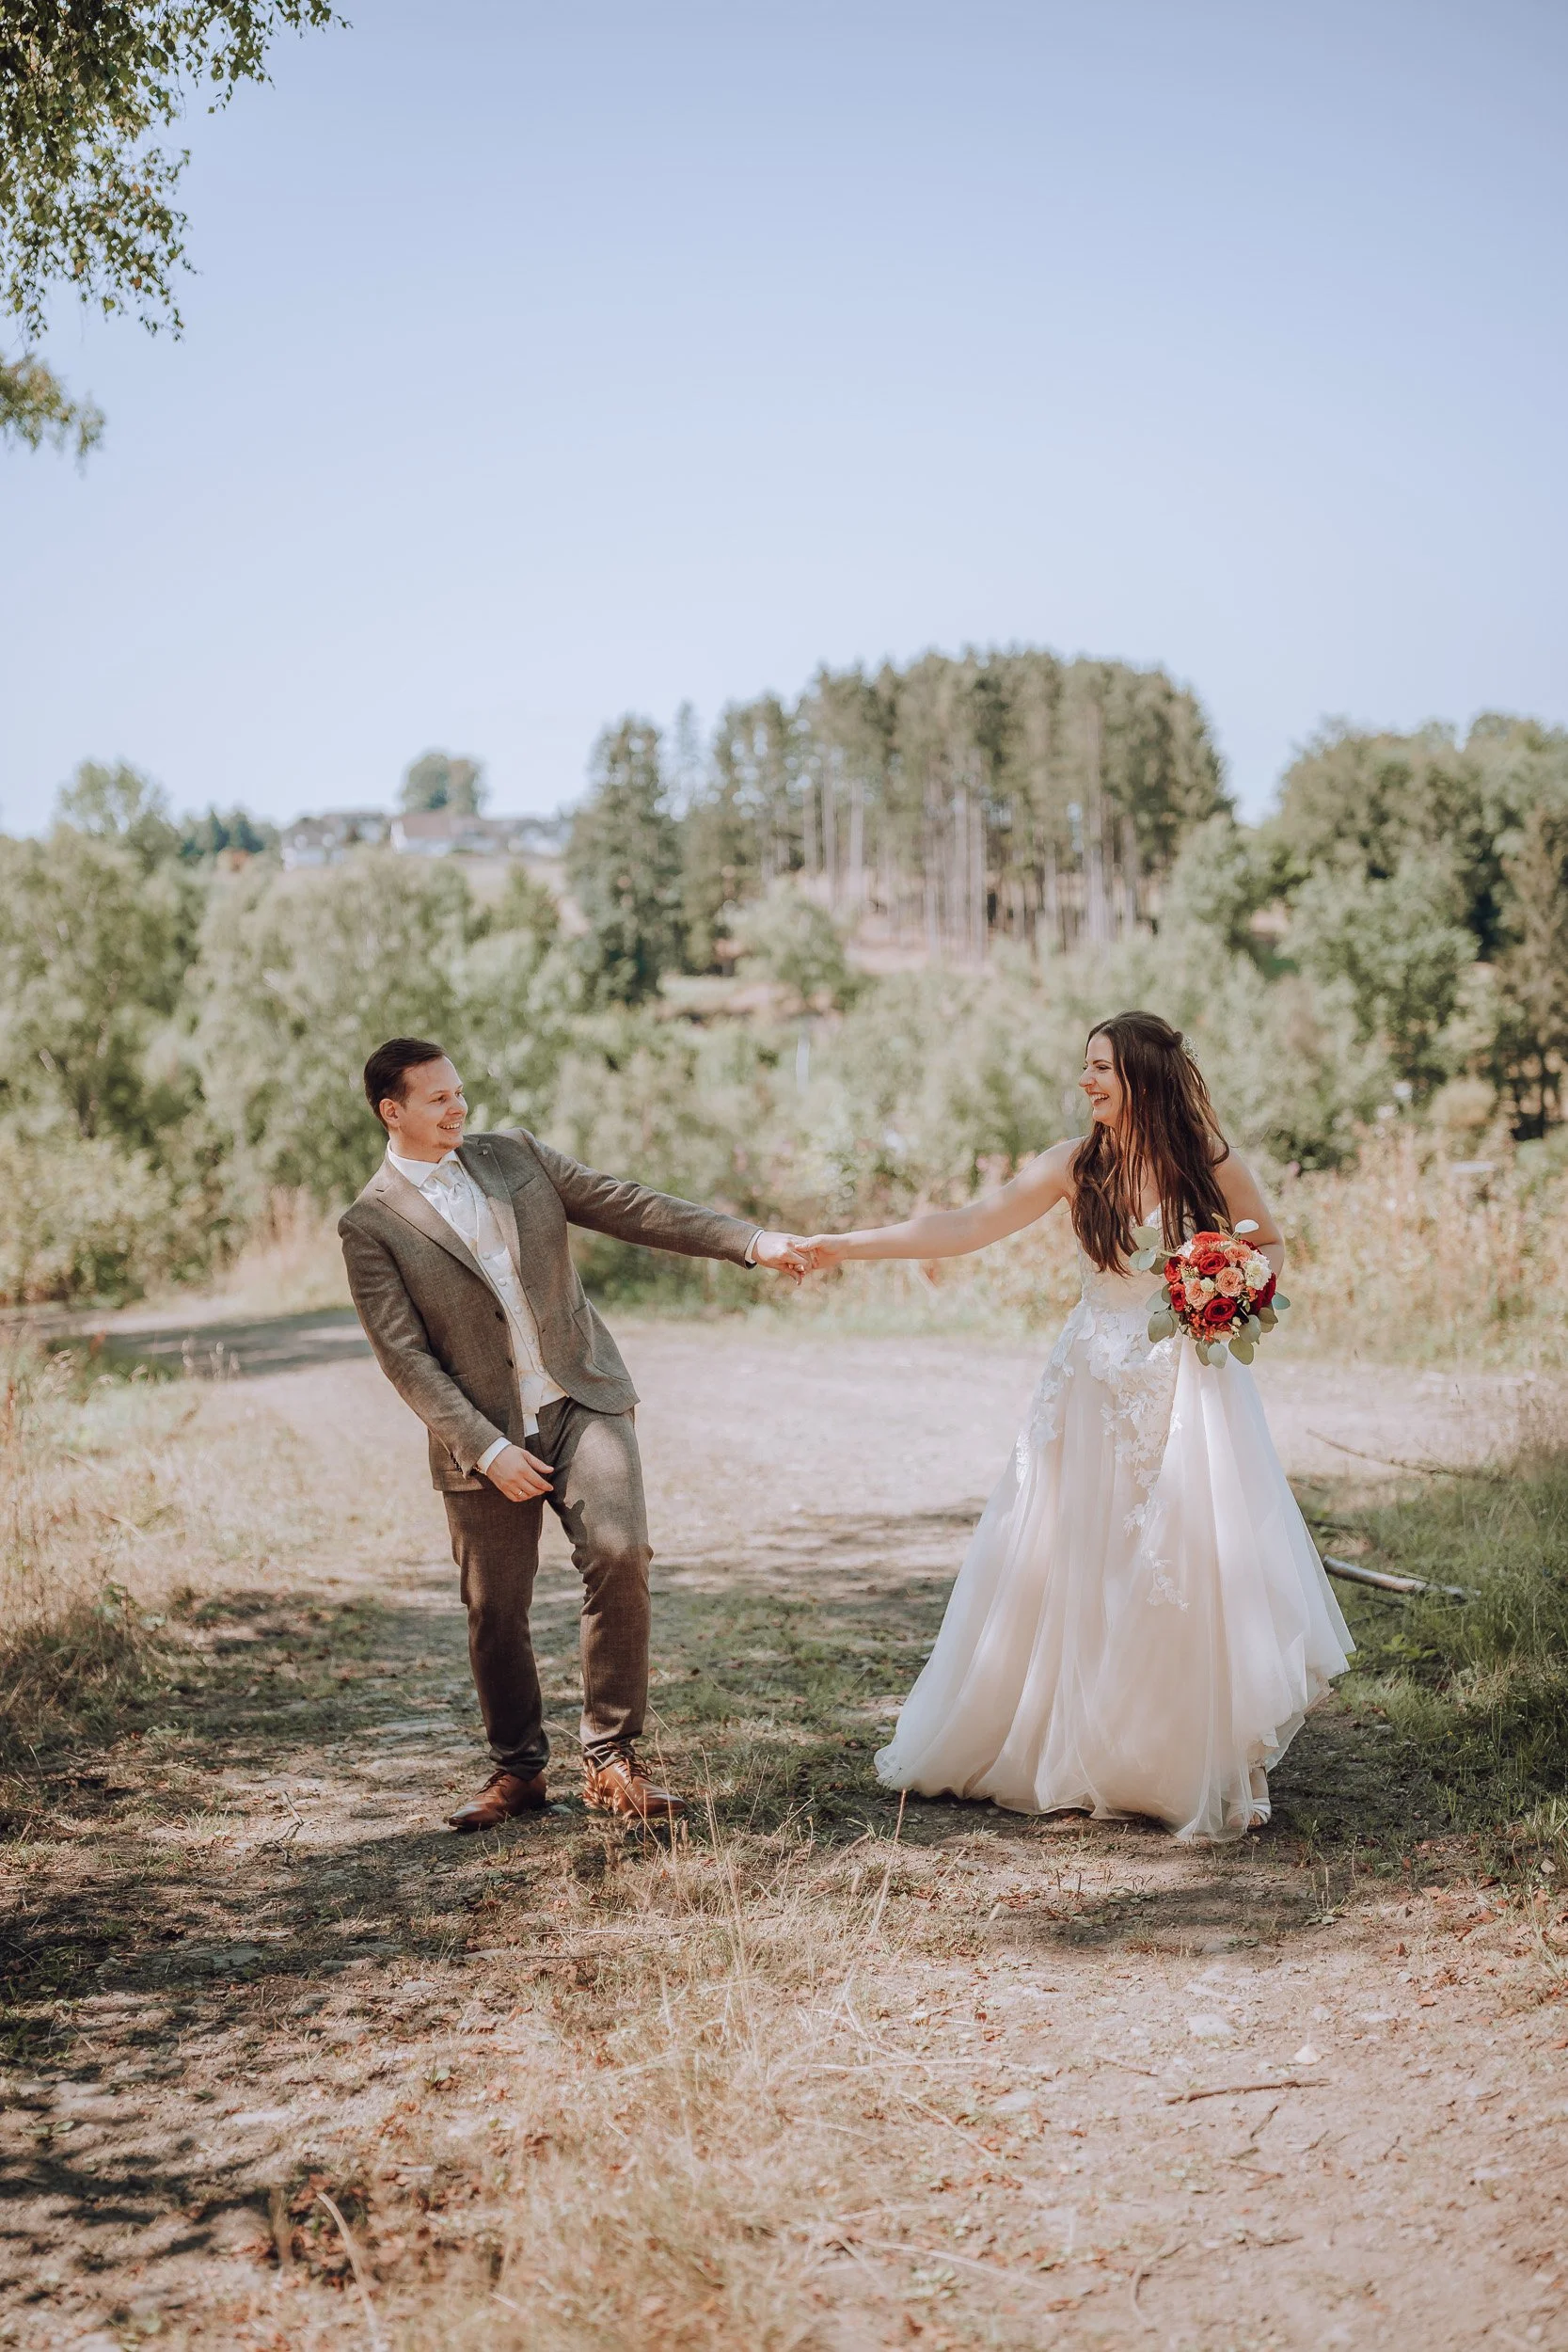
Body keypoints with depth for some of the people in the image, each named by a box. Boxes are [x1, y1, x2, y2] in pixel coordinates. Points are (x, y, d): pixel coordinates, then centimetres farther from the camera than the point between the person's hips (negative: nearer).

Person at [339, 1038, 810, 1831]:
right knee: (495, 1611, 4)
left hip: (581, 1400, 2)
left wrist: (749, 1242, 0)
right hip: (483, 1438, -2)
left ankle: (610, 1762, -5)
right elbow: (406, 1358, -8)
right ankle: (518, 1767, 29)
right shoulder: (370, 1226, -3)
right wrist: (488, 1449, -16)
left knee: (619, 1554, -18)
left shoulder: (514, 1153, 8)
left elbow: (630, 1207, 8)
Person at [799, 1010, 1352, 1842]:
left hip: (1190, 1386, -2)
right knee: (1066, 1570, 5)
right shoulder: (1075, 1165, -2)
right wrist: (843, 1245, -9)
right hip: (1095, 1391, 2)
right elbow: (965, 1226, -4)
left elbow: (1271, 1247, 9)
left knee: (1196, 1574, -2)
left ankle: (1215, 1769, 13)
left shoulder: (1212, 1164, -6)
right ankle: (1070, 1754, 22)